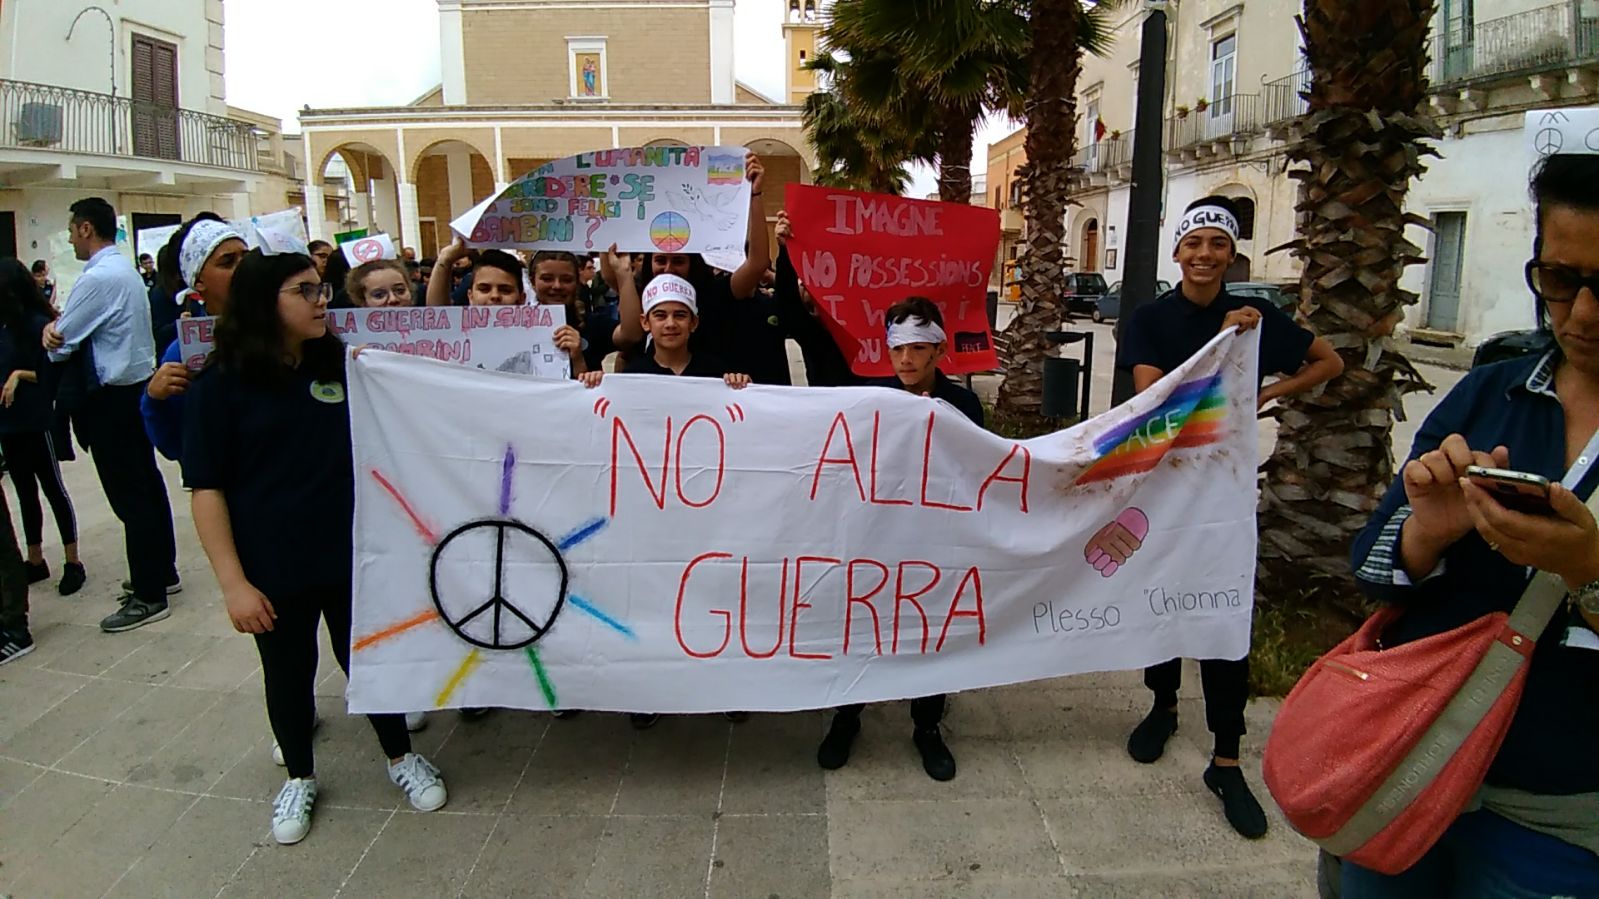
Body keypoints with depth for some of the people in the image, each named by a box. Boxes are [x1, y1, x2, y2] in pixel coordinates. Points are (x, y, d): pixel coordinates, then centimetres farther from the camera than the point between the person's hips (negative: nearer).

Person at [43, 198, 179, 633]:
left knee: (129, 496, -5)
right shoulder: (125, 269, 11)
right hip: (140, 386, 10)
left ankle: (147, 596, 1)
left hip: (113, 399, -10)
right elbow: (83, 324, 14)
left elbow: (61, 343, -15)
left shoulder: (98, 277, -19)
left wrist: (52, 331, 8)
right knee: (147, 484, 17)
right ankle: (161, 570, 29)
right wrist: (57, 325, -8)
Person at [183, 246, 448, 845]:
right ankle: (299, 775, 40)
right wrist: (233, 581, -14)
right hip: (273, 570, -2)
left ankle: (400, 756, 36)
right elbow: (206, 488, -10)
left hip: (351, 556, 2)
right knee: (288, 674, 16)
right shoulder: (222, 383, -9)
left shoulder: (342, 363, 0)